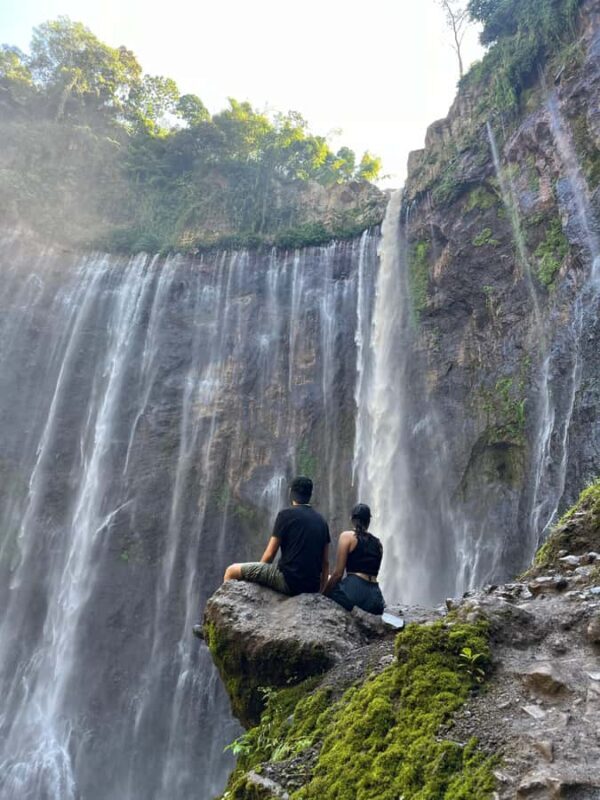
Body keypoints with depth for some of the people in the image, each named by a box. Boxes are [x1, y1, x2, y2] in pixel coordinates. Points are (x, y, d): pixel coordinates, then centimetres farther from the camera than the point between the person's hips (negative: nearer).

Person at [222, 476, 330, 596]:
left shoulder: (286, 514, -6)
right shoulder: (321, 520, 10)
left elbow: (269, 554, -3)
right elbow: (325, 562, 11)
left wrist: (257, 575, 15)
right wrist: (319, 592, 21)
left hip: (288, 580, -6)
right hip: (312, 586, 6)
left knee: (231, 571, 4)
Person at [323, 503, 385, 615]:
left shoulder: (347, 536, 1)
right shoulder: (378, 543, 16)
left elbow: (338, 573, -3)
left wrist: (323, 593, 9)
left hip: (354, 589, -6)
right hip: (375, 596, 6)